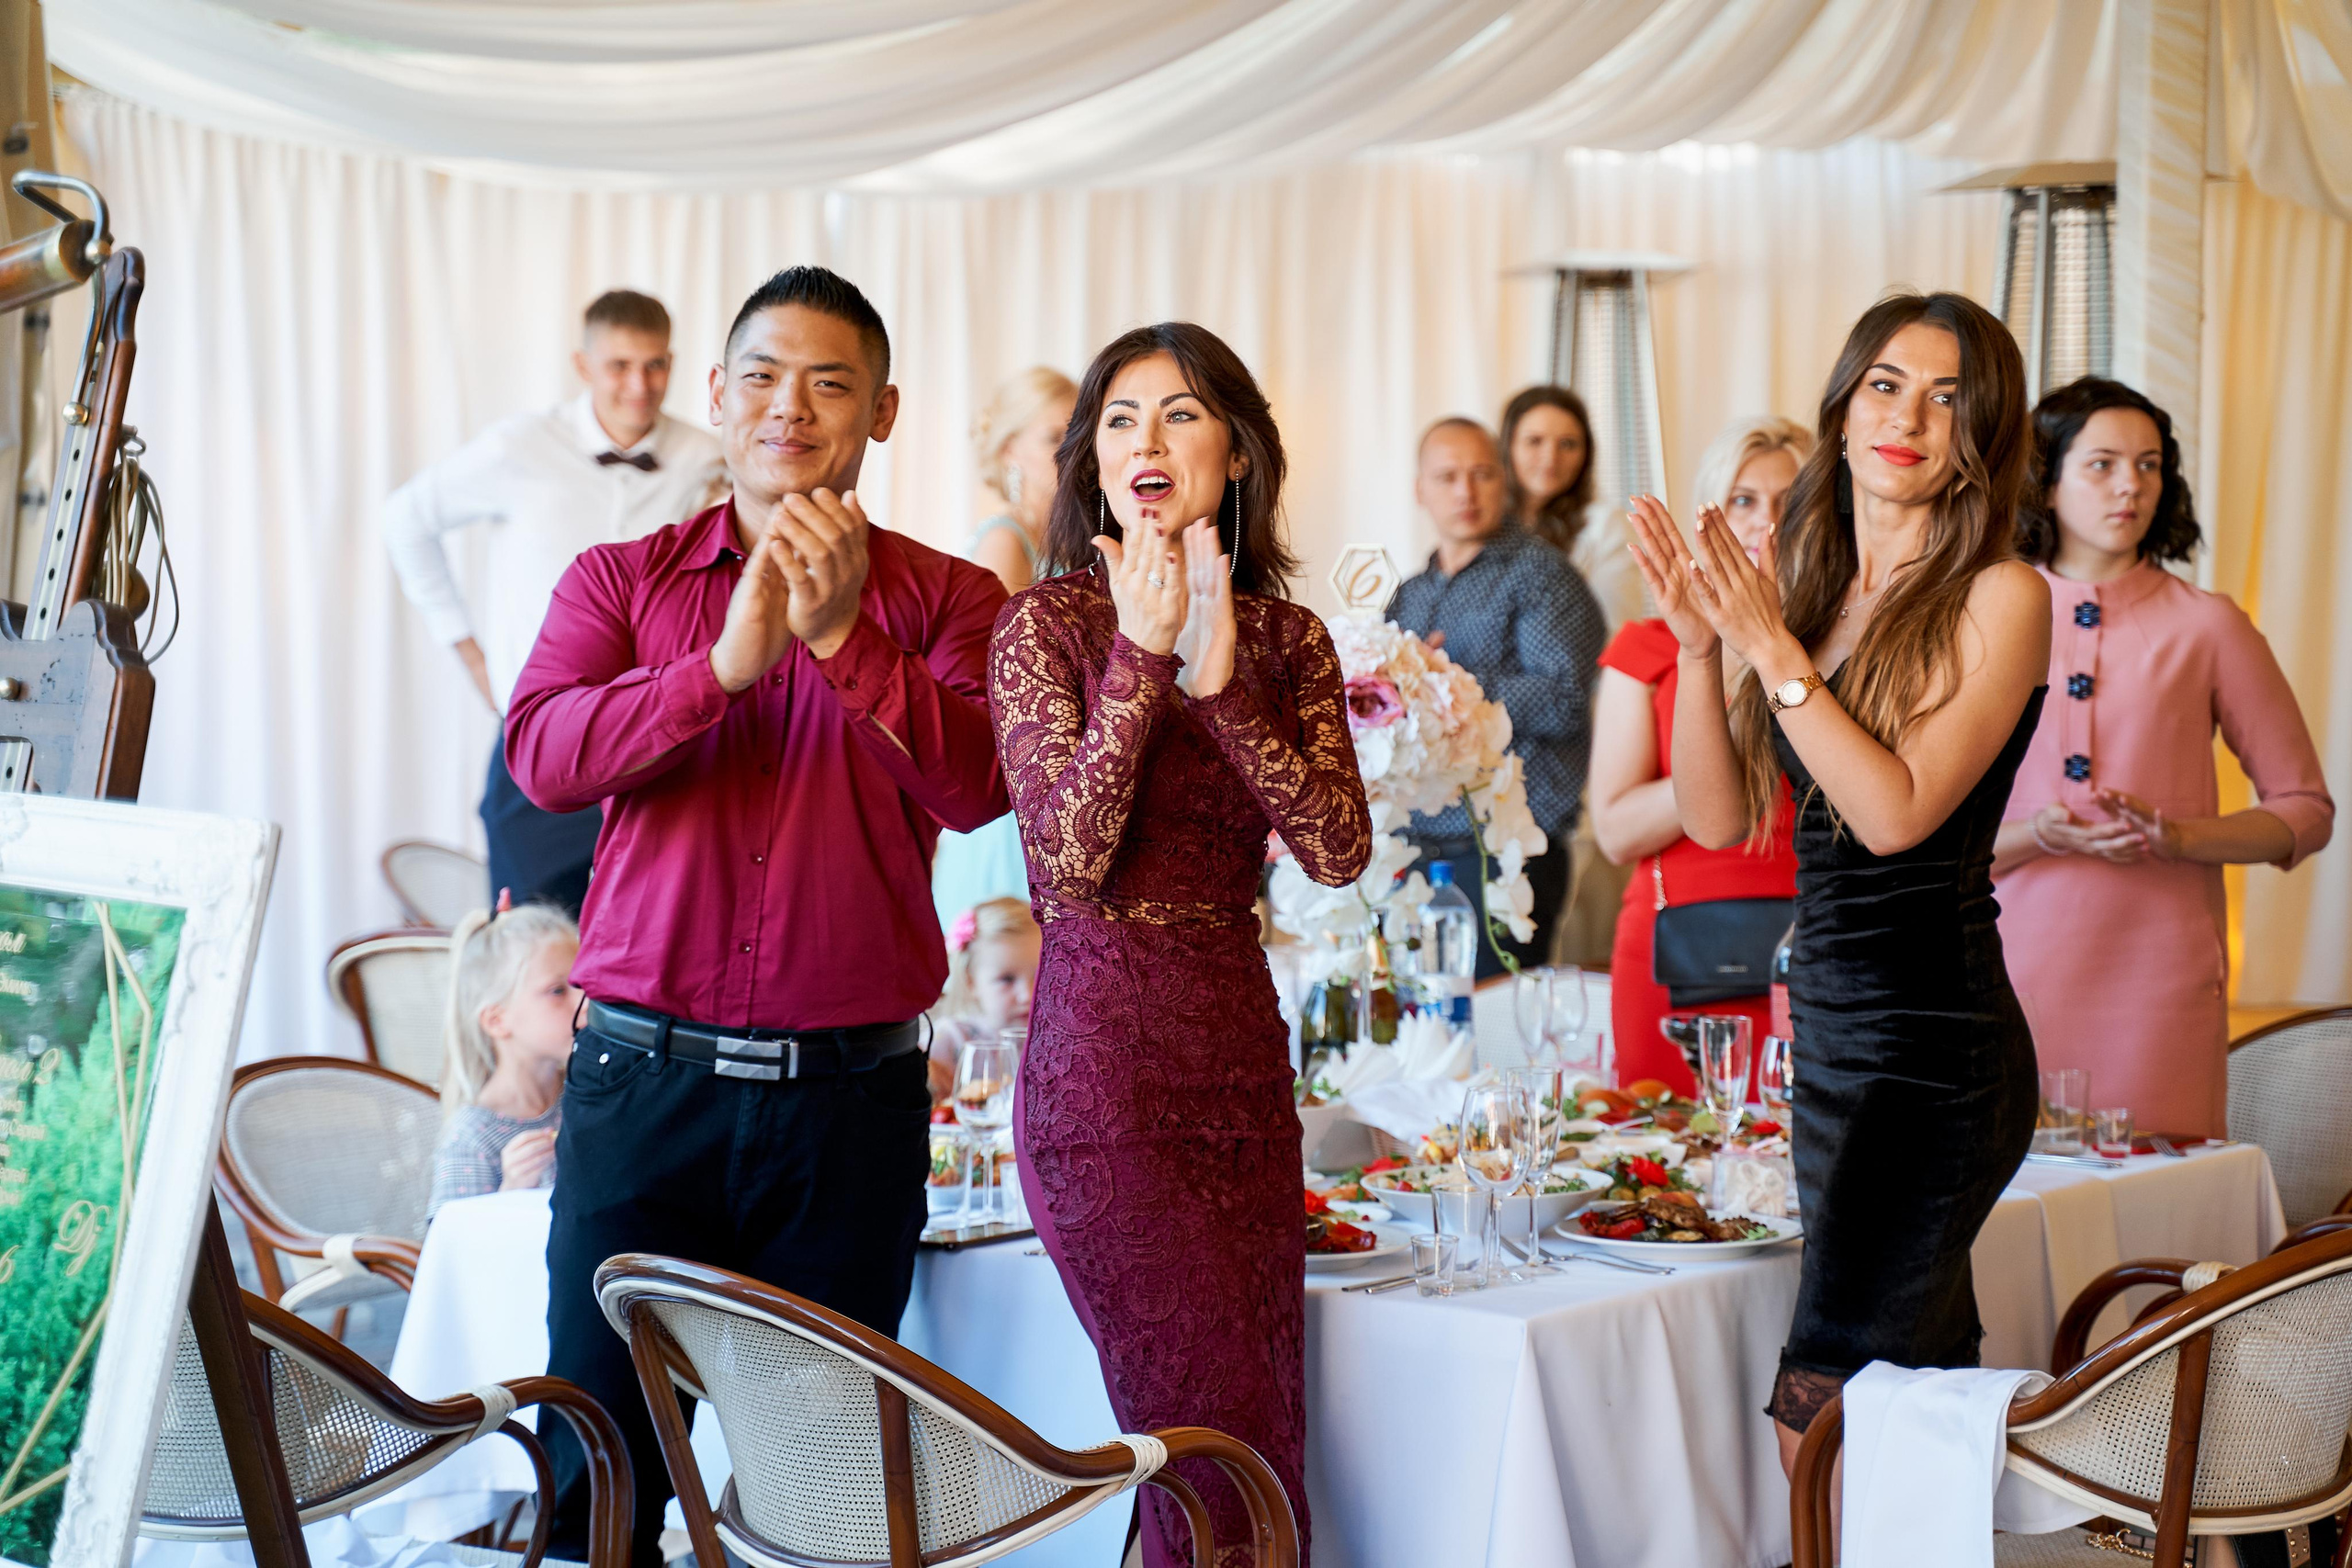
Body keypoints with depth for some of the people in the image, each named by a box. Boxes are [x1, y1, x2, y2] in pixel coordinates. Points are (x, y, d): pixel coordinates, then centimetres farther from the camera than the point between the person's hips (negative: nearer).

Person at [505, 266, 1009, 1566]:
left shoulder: (944, 601, 6)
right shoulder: (621, 581, 8)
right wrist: (727, 663, -21)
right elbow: (542, 756, -8)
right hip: (642, 1080, 0)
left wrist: (841, 635, -20)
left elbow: (974, 786, -10)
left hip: (850, 1097, 0)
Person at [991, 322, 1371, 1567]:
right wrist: (1141, 657, -18)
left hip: (1243, 1060, 5)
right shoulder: (1049, 624, -3)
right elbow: (1067, 860, -14)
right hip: (1104, 1069, -5)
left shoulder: (1286, 639, 9)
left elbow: (1340, 851, -5)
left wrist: (1220, 684, -14)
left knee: (1268, 1453, 7)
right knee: (1224, 1460, -7)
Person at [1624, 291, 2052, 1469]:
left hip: (1934, 1041, -7)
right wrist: (1699, 645, -5)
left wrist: (1773, 650, -16)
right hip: (1827, 1032, 7)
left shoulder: (2001, 597, -7)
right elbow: (1719, 819, 7)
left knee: (1821, 1412, -9)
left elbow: (1898, 811, -17)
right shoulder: (1813, 589, 11)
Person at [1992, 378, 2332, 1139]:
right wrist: (2038, 835, -11)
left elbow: (2306, 811, 8)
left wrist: (2176, 836, -8)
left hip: (2162, 976, -1)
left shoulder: (2206, 627, 5)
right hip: (2019, 967, 1)